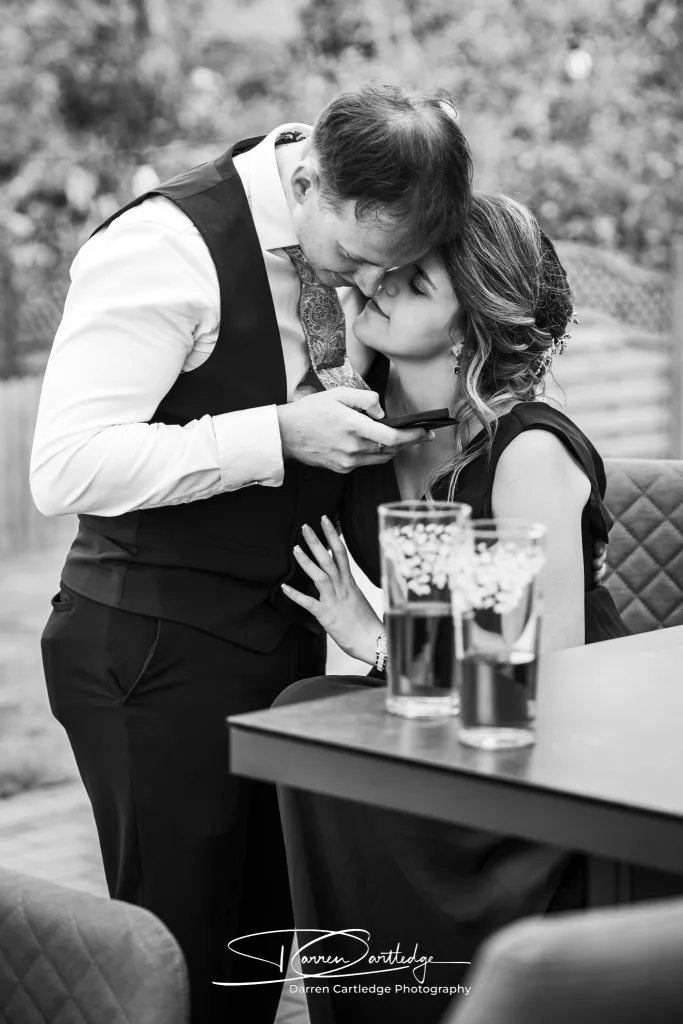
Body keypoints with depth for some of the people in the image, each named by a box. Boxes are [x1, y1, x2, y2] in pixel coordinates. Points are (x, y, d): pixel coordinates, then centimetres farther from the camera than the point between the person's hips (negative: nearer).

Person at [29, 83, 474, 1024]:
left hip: (280, 634, 7)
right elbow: (64, 469, -25)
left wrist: (349, 404, -2)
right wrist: (283, 434, -27)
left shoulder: (330, 243, 3)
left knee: (262, 945, 14)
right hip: (157, 653, -7)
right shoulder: (166, 246, -20)